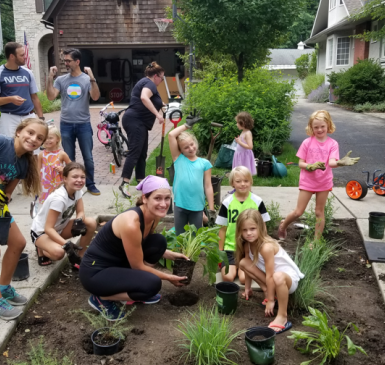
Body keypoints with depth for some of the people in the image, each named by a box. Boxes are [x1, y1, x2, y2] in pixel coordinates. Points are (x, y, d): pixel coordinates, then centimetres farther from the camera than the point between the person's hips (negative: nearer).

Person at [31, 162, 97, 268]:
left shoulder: (77, 190, -11)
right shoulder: (59, 198, -33)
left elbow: (81, 212, -7)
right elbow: (48, 228, -32)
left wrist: (79, 221, -31)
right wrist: (66, 244, -43)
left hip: (59, 228, 7)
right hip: (41, 232, -7)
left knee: (91, 223, -15)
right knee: (58, 252, -38)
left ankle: (79, 258, 0)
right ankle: (41, 250, -1)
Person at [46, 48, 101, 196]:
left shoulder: (87, 79, -2)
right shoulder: (61, 80, 4)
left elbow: (95, 97, -16)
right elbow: (51, 97, -5)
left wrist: (92, 78, -24)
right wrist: (50, 77, -12)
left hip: (84, 124, -2)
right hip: (66, 125, 2)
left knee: (88, 157, 4)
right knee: (69, 158, 11)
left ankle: (90, 184, 17)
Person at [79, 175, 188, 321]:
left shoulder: (154, 215, -4)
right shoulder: (131, 224, -30)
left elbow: (150, 247, 16)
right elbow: (138, 266, -18)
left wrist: (171, 255, 6)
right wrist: (169, 277, -8)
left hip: (117, 262, 9)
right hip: (95, 272, -9)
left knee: (159, 242, -1)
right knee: (152, 284, -24)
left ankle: (135, 291, 11)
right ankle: (102, 298, -2)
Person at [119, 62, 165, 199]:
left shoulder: (144, 82, 25)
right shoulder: (149, 83, -8)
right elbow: (144, 98, -29)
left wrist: (159, 104, 42)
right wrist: (157, 114, -30)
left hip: (139, 122, 11)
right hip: (135, 121, -11)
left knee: (142, 153, 11)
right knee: (134, 151, -18)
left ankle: (141, 181, 15)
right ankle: (125, 183, -23)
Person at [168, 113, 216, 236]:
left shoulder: (204, 163, 4)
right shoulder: (178, 159, 4)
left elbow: (208, 187, 3)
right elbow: (171, 135, -3)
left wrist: (211, 209, 0)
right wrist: (187, 125, 5)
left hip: (197, 207, 0)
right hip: (180, 205, 0)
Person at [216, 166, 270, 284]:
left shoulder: (257, 201, 0)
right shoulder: (227, 203, 0)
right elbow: (223, 229, 5)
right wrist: (220, 252, 5)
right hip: (230, 247, 0)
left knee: (244, 278, -18)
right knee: (227, 277, -18)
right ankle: (234, 268, 14)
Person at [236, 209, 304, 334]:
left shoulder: (266, 247, -30)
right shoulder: (247, 244, -7)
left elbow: (270, 276, -27)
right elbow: (248, 266, 7)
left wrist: (270, 300, -21)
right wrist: (247, 288, 13)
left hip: (290, 278, -8)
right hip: (272, 277, 8)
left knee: (278, 277, -43)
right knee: (244, 262, -8)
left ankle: (282, 317, -25)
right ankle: (267, 290, 1)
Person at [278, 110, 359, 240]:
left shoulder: (332, 144, -6)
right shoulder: (307, 142, -7)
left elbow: (331, 162, -20)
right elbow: (300, 163, -4)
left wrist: (340, 162, -43)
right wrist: (312, 166, -24)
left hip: (324, 182, 1)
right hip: (307, 182, -1)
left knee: (319, 212, 10)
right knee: (298, 212, 2)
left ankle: (316, 241, 21)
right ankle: (283, 225, 30)